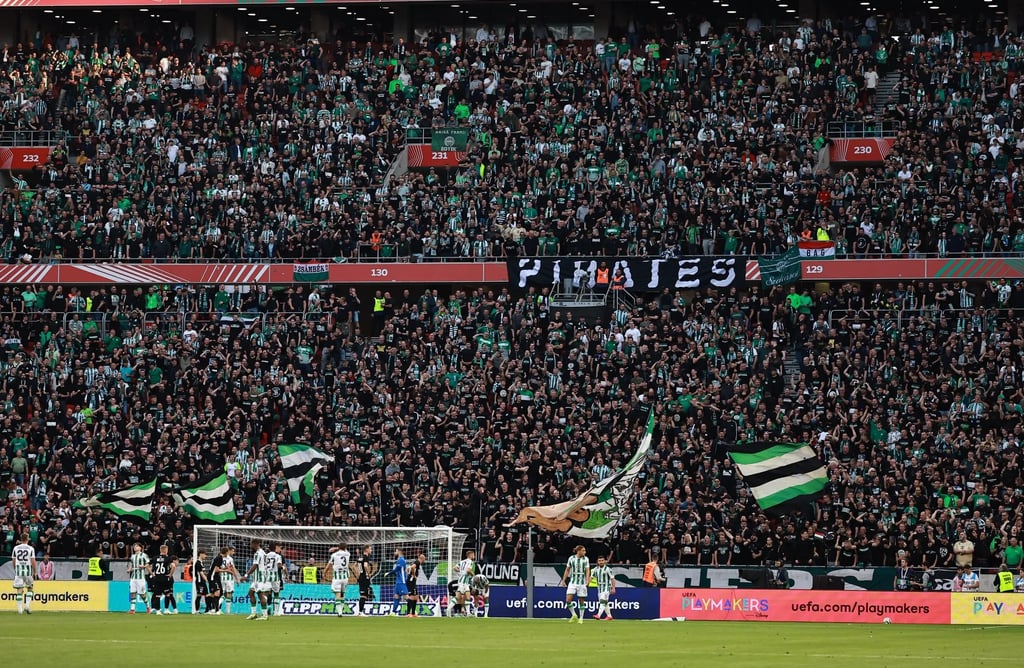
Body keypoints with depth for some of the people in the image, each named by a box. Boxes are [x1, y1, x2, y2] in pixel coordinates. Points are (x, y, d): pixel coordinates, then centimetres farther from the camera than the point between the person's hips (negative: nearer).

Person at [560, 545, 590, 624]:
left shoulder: (586, 559, 1)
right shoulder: (571, 558, 1)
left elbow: (587, 570, -3)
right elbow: (567, 570, 9)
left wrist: (587, 580, -19)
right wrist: (563, 580, 7)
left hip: (582, 582, 0)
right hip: (573, 582, 0)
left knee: (581, 601, 2)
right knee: (568, 600, -10)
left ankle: (581, 618, 13)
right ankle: (574, 615, 9)